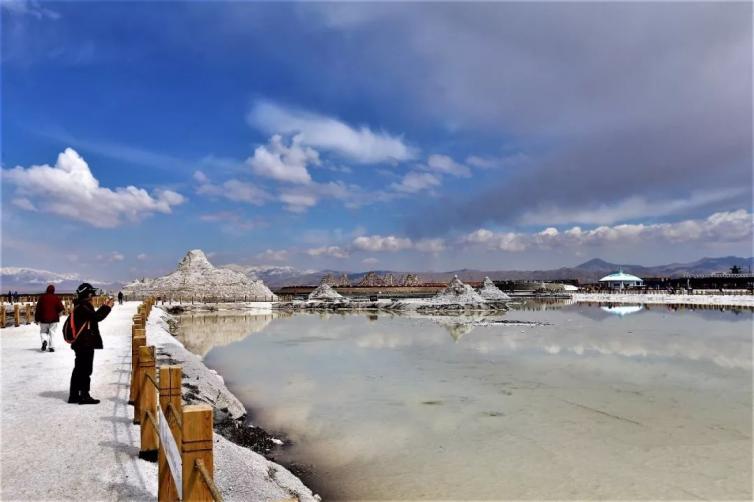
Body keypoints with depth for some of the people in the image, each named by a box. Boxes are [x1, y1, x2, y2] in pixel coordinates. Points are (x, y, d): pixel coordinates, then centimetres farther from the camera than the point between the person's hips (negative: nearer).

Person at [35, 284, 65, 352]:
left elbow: (38, 308, 1)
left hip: (43, 318, 0)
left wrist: (36, 319, 7)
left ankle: (44, 340, -14)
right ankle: (51, 347, 2)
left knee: (43, 331, 14)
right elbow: (61, 307, -8)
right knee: (52, 332, 6)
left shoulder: (42, 297, 0)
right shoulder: (56, 297, -3)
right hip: (54, 318, 0)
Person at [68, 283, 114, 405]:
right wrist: (107, 307, -10)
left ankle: (74, 396, 22)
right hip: (85, 344, -10)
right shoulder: (82, 307, -16)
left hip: (81, 344, 10)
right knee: (85, 370, -4)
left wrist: (104, 306, 13)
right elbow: (96, 316, -23)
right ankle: (84, 396, 0)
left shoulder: (80, 306, 15)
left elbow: (94, 316, 16)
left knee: (79, 369, 15)